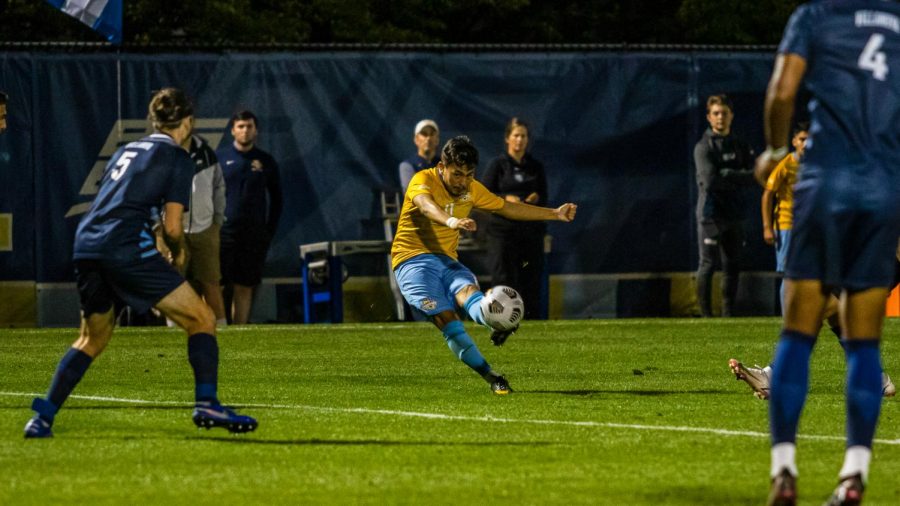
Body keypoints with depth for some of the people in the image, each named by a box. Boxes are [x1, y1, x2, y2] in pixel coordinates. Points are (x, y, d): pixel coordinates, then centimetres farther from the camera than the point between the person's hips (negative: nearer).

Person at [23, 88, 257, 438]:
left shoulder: (126, 151, 25)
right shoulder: (177, 159, 4)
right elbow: (172, 227, -3)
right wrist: (179, 251, 17)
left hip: (86, 247, 7)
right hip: (126, 249, -7)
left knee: (92, 339, 23)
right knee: (201, 319, 1)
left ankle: (43, 417, 15)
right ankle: (206, 404, -13)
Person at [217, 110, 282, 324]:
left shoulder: (266, 162, 8)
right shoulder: (219, 158, 4)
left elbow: (276, 199, 15)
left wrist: (270, 231, 8)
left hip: (254, 235, 2)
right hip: (223, 232, -2)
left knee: (244, 288, 3)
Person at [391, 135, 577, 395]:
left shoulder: (471, 189, 9)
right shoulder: (423, 181, -13)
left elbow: (508, 208, 22)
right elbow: (426, 205, -36)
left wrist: (554, 213, 20)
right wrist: (451, 221, -57)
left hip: (446, 260, 5)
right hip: (414, 260, -5)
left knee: (468, 290, -30)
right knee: (446, 318, -23)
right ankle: (491, 377, -25)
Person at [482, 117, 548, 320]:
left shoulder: (536, 167, 13)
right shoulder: (498, 165, 3)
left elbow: (544, 198, 16)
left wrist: (537, 198, -7)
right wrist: (505, 198, -16)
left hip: (531, 228, 3)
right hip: (503, 229, -3)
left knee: (531, 280, 1)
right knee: (503, 277, -8)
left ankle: (532, 320, 5)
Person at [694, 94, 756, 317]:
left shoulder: (740, 146, 15)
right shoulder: (704, 147, -3)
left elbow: (752, 176, 4)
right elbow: (710, 179, -16)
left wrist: (726, 176, -11)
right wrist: (739, 176, -8)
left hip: (733, 213, 6)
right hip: (711, 214, -6)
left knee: (732, 265, 6)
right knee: (707, 265, -6)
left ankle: (728, 313, 12)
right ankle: (705, 313, -5)